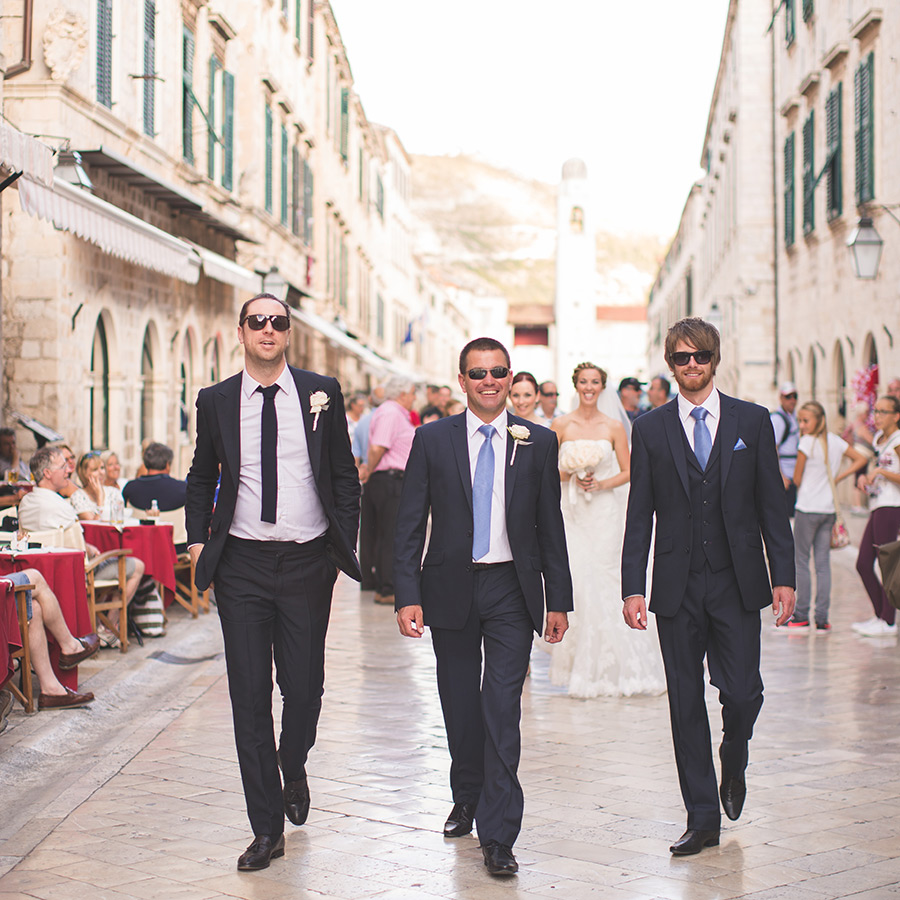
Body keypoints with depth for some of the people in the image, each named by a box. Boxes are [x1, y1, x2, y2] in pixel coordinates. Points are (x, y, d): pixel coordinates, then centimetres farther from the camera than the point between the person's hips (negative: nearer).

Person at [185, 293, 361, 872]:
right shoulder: (216, 401, 5)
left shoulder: (321, 393, 3)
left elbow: (345, 475, 7)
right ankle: (267, 828, 10)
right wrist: (199, 540, 5)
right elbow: (201, 478, 16)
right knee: (249, 695, 1)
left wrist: (346, 544, 0)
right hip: (242, 564, 1)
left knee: (304, 685, 6)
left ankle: (294, 769, 40)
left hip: (308, 562, 0)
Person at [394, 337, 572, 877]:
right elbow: (410, 524, 0)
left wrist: (559, 601, 4)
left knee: (503, 710, -8)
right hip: (451, 589, 1)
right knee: (460, 705, 14)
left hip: (511, 589, -1)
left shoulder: (538, 443, 2)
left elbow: (551, 525, 6)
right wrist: (408, 597, -8)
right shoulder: (433, 440, 1)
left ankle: (498, 836, -4)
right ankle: (467, 799, 37)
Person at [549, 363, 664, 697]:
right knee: (576, 583, -6)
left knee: (599, 587, -3)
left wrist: (602, 484, -10)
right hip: (571, 513, 0)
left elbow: (628, 471, 6)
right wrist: (571, 474, -12)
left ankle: (602, 669, 9)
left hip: (605, 513, 0)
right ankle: (580, 666, 7)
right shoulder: (561, 425, 4)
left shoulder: (614, 427, 3)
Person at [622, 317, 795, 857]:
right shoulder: (650, 429, 5)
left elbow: (772, 504, 5)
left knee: (742, 693, -7)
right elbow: (640, 516, 4)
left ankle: (734, 761, 28)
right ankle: (703, 819, 13)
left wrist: (784, 578, -2)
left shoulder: (752, 421, 5)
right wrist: (633, 588, -3)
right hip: (677, 588, 1)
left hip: (736, 584, 0)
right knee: (686, 703, 3)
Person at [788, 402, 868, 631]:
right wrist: (838, 477, 10)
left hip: (807, 509, -6)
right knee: (823, 563, 7)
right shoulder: (836, 441, 6)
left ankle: (802, 616, 4)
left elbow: (797, 479, -6)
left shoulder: (807, 443, -12)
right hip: (829, 509, 6)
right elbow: (861, 459, 15)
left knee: (801, 561, 3)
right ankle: (822, 618, 5)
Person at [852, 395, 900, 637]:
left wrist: (880, 472, -19)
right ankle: (880, 615, 15)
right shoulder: (879, 439, 17)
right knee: (863, 564, 6)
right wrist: (865, 477, 9)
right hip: (877, 508, 9)